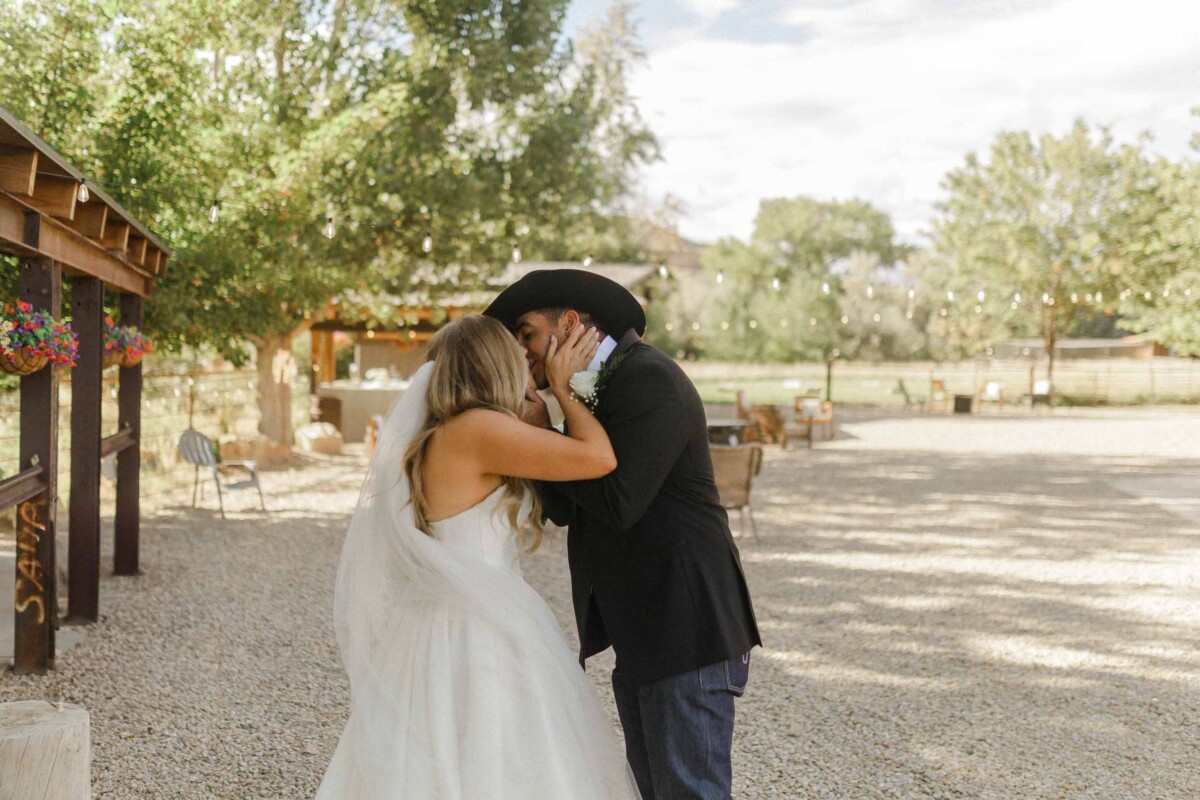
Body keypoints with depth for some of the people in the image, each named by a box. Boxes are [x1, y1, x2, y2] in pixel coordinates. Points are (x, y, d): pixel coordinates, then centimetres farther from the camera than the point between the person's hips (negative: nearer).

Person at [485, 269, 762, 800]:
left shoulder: (650, 378, -15)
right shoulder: (595, 390, 15)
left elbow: (617, 503, -23)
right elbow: (565, 508, 11)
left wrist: (543, 429, -11)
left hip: (685, 633, -10)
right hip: (638, 636, 10)